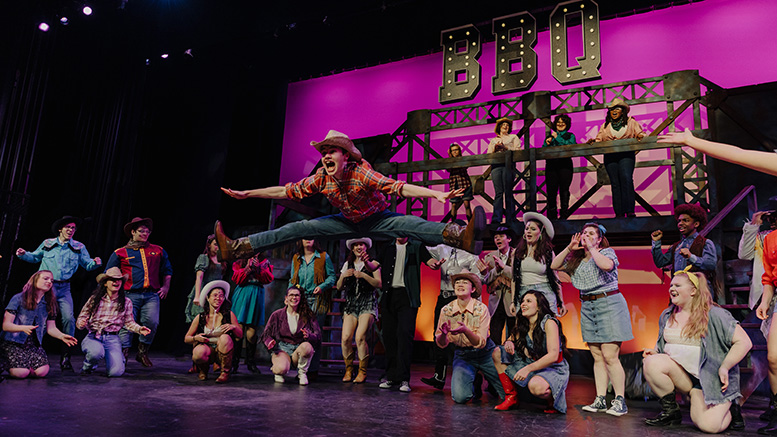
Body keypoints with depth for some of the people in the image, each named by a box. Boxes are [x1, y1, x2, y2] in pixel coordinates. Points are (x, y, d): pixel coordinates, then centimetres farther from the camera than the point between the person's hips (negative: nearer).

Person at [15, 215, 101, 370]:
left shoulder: (79, 247, 7)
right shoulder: (47, 244, 8)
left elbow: (87, 264, 6)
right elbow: (35, 257, 22)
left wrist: (95, 262, -16)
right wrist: (24, 254, 3)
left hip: (64, 289, 0)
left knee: (69, 318, -12)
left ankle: (65, 356, -3)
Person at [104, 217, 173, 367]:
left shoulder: (158, 251, 17)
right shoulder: (120, 253, 11)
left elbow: (167, 270, 24)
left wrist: (166, 286, 13)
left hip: (152, 295, 1)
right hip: (131, 295, -1)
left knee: (152, 322, -12)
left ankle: (142, 352, 7)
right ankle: (122, 355, 3)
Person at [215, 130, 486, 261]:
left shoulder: (362, 172, -30)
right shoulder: (321, 179, -14)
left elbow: (398, 187, -40)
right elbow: (286, 191, -5)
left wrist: (436, 194, -53)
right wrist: (247, 194, -2)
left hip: (378, 220, -5)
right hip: (349, 222, 5)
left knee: (408, 224, -34)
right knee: (300, 228, 0)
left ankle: (461, 236, -55)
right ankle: (238, 247, 3)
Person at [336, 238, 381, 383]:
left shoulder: (372, 263, 5)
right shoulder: (347, 264, 16)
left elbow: (379, 284, -5)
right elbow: (339, 287, 14)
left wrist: (364, 275, -15)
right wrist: (343, 276, -5)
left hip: (367, 303, -3)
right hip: (351, 304, 3)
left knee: (360, 337, -18)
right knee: (345, 338, -12)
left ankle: (362, 371, -2)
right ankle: (348, 369, 8)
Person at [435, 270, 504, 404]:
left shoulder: (481, 309, -15)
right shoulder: (446, 310, -8)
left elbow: (481, 343, -19)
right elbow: (441, 344, -2)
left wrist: (465, 330, -37)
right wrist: (444, 333, -25)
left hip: (485, 353, -1)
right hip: (462, 355, 1)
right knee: (460, 397, -20)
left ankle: (489, 380, 23)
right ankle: (472, 382, 15)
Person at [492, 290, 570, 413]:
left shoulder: (549, 322, -19)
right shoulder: (522, 323, 2)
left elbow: (553, 356, -26)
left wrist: (528, 368, -33)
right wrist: (509, 342, -15)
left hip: (554, 369, -7)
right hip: (533, 365, 7)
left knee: (535, 386, -40)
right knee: (497, 353, -2)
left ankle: (554, 399, -3)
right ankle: (511, 397, 2)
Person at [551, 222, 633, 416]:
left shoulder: (607, 252, -2)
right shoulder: (576, 259, 14)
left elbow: (607, 265, -25)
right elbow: (554, 266, 8)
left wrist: (591, 248, -14)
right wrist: (569, 248, 0)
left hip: (609, 304, -6)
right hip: (587, 307, 6)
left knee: (610, 356, -10)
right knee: (597, 357, 7)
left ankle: (620, 401, -2)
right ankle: (600, 400, 9)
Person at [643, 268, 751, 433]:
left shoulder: (714, 315, -8)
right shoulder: (666, 316, 10)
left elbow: (744, 342, -8)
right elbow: (664, 345, 25)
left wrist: (724, 368, -14)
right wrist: (656, 352, 2)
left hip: (711, 379, -5)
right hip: (680, 373, 5)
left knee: (708, 425, -22)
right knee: (651, 363, -25)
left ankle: (728, 406, 15)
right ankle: (670, 411, -6)